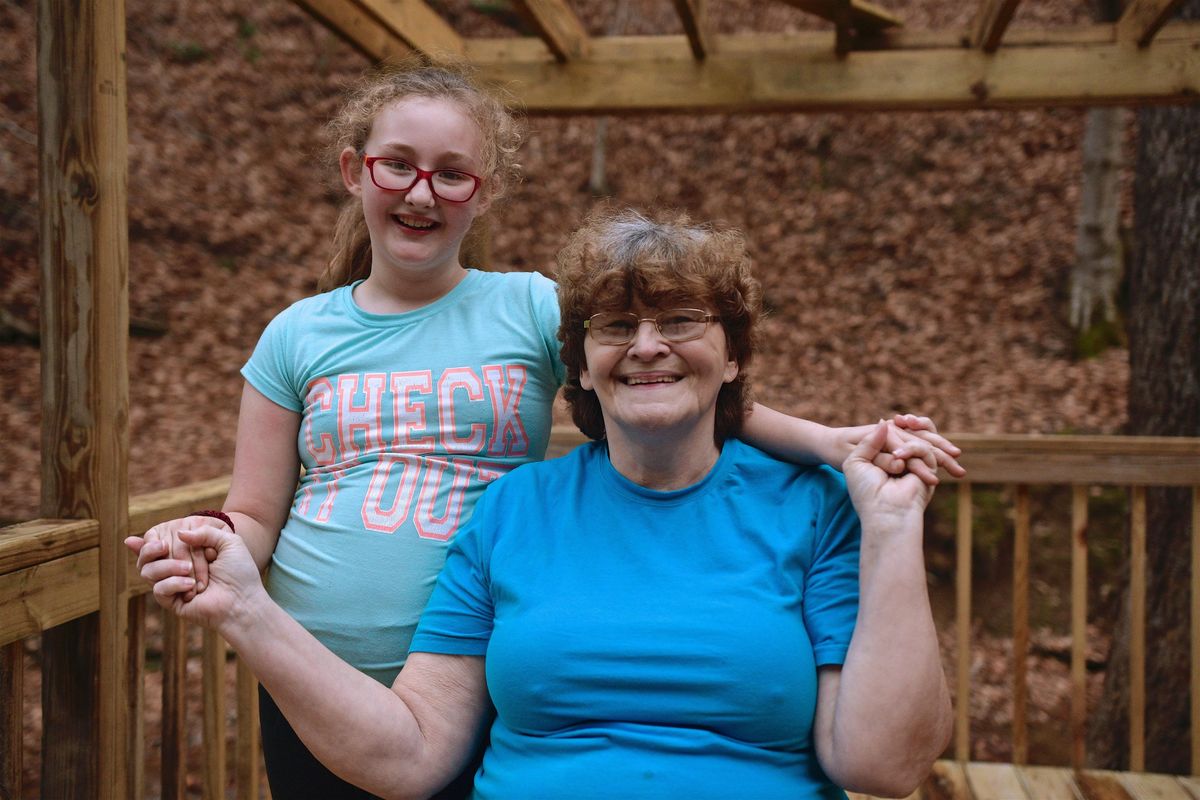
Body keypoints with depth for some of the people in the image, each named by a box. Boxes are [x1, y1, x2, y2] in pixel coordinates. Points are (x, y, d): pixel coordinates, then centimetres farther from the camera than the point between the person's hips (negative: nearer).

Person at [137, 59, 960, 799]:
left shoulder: (535, 309, 0)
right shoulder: (298, 336, 6)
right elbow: (259, 516, 7)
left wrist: (825, 441, -25)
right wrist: (211, 536, -15)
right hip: (312, 697, 2)